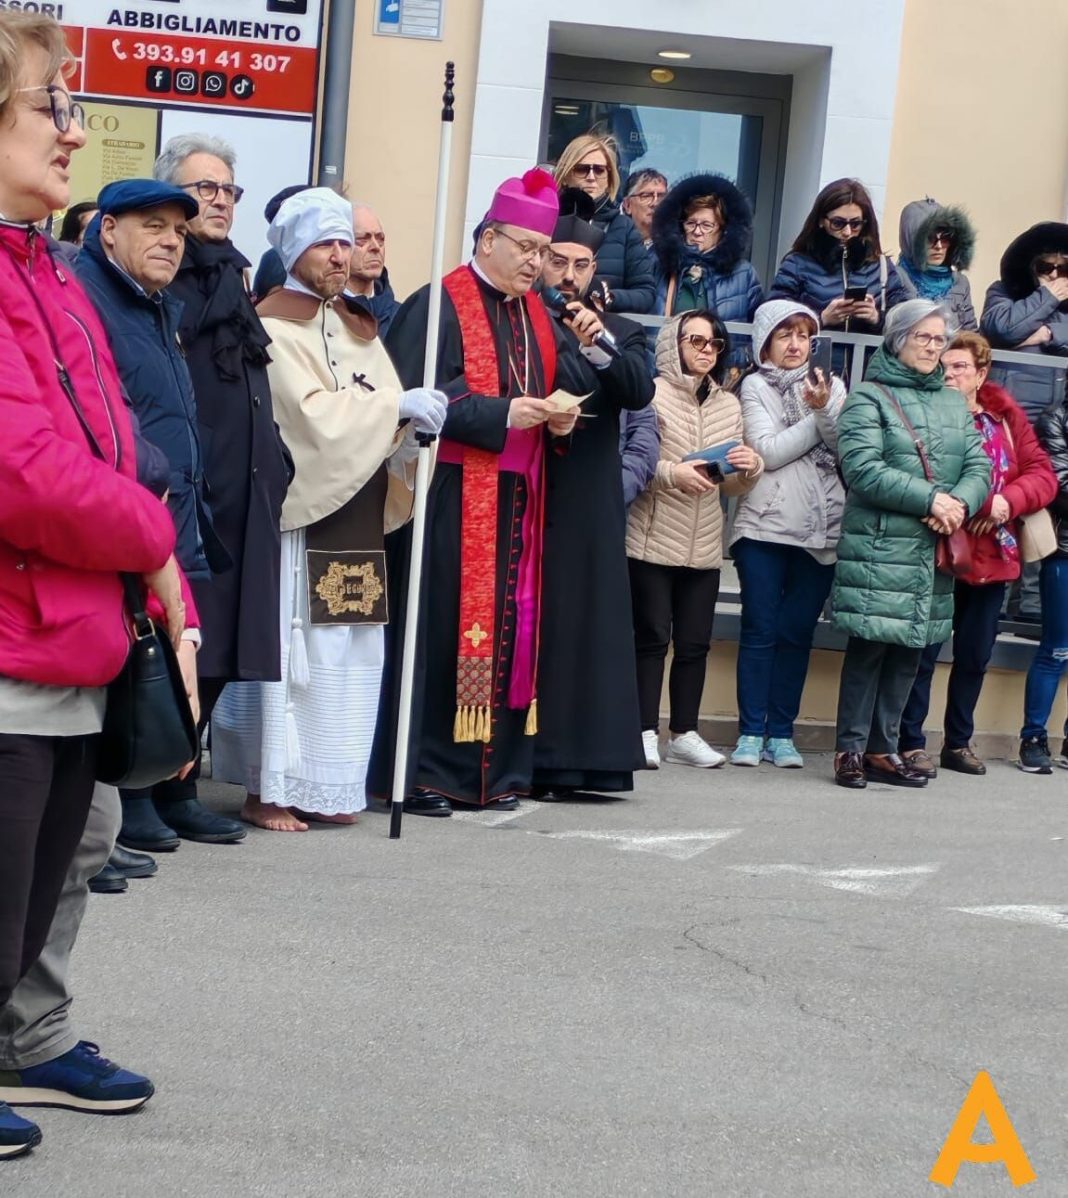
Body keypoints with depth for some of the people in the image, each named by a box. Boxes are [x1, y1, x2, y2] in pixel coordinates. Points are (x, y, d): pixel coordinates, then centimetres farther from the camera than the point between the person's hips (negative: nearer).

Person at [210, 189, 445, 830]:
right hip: (300, 509, -7)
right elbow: (314, 412, -16)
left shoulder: (359, 329, 18)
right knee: (291, 648, -7)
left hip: (356, 519, 7)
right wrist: (398, 405, -20)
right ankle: (268, 791, -1)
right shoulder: (274, 327, -5)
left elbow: (382, 417, 12)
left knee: (351, 652, 6)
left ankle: (327, 786, 13)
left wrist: (407, 438, -10)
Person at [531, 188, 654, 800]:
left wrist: (598, 349, -22)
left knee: (581, 624, 1)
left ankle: (561, 757, 4)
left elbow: (640, 392, -7)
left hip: (587, 509, 2)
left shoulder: (621, 332, 12)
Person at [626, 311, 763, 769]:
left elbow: (733, 486, 15)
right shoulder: (653, 394, -2)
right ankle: (646, 733, 3)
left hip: (704, 546, 5)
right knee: (652, 637, -2)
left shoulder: (729, 405, 14)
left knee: (695, 642, 5)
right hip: (653, 539, -5)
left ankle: (684, 734, 12)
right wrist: (673, 473, -23)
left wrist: (751, 467, -6)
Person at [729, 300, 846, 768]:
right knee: (760, 630, -1)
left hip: (820, 531, 2)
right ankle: (750, 732, 4)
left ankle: (781, 733, 10)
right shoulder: (756, 386, 4)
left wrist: (826, 410, -14)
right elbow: (768, 451, -9)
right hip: (764, 526, -2)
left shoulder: (832, 387, 11)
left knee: (797, 633, 4)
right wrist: (817, 419, -7)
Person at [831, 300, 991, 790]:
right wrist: (929, 499, -18)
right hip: (879, 548, -6)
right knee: (869, 648, -5)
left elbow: (979, 467, 9)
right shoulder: (868, 397, -2)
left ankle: (883, 749, 15)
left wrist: (960, 503, -13)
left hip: (935, 551, 6)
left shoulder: (954, 403, 17)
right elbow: (863, 469, -14)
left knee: (910, 650, 8)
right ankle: (851, 749, 3)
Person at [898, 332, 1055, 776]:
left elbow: (1042, 474, 6)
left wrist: (1008, 500, -13)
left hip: (993, 556, 5)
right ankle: (911, 743, 7)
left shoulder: (1007, 416, 9)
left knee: (975, 655, 14)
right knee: (923, 652, -2)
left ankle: (958, 742, 27)